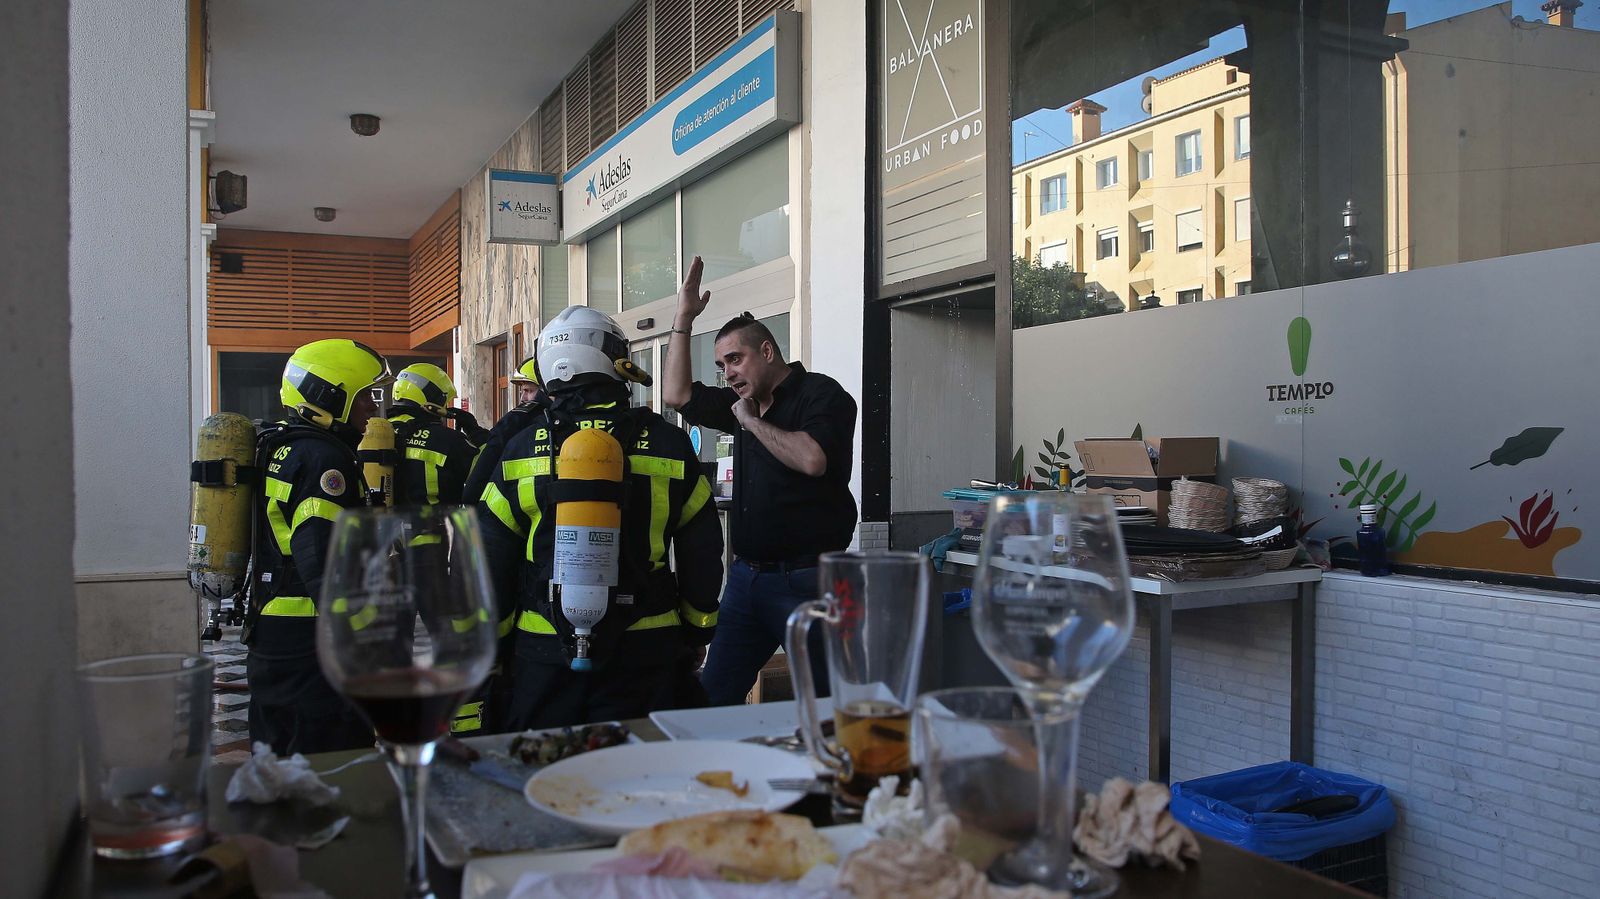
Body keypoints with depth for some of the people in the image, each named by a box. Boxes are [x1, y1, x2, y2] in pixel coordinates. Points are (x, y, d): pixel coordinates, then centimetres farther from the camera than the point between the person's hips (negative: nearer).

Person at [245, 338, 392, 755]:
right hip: (312, 642, -10)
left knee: (276, 758, 19)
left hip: (268, 634, 10)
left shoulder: (276, 448, 15)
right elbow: (324, 561, -25)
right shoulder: (323, 458, -17)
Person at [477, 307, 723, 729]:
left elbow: (491, 565, 2)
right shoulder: (668, 445, -2)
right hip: (643, 651, 0)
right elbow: (702, 555, 4)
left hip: (544, 651, 1)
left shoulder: (519, 449, -1)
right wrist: (696, 634, 16)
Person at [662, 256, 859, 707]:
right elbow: (677, 395, 20)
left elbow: (813, 459, -23)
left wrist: (752, 421, -9)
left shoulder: (822, 394, -6)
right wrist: (683, 318, 16)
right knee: (713, 696, 8)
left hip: (805, 579, -8)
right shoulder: (746, 403, 17)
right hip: (747, 574, 8)